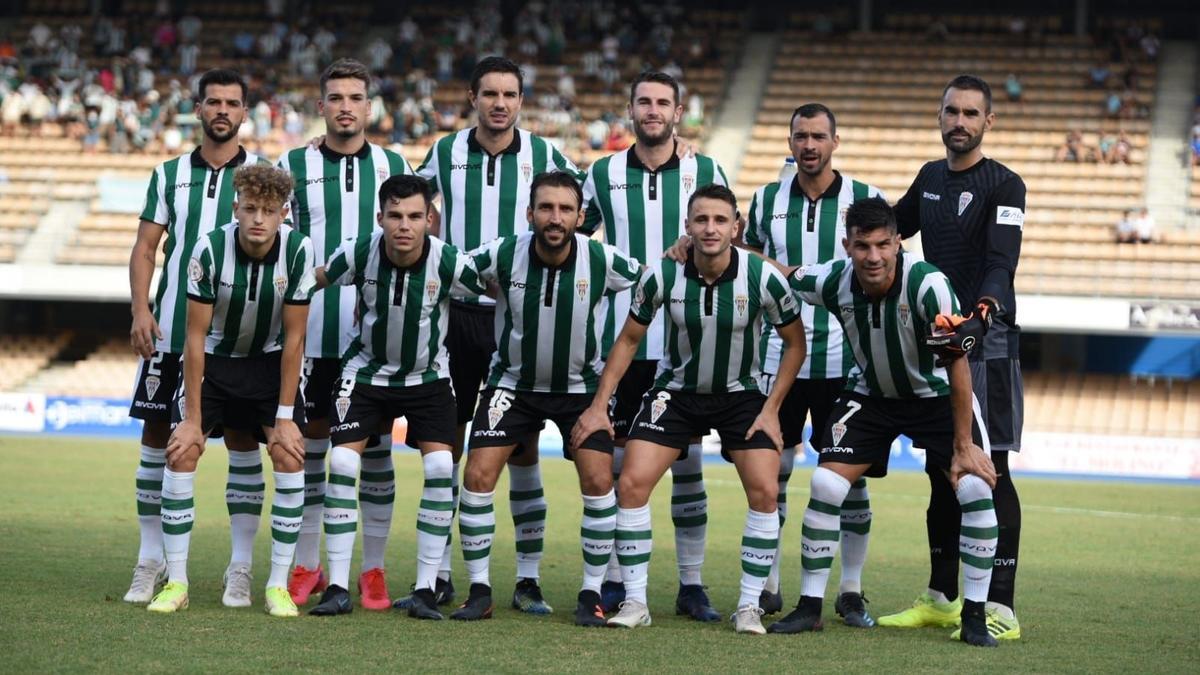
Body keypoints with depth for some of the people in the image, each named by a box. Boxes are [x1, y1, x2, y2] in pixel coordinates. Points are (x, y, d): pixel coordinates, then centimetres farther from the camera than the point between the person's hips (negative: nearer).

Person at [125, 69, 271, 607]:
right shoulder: (169, 175, 10)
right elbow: (145, 247, 8)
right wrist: (141, 310, -5)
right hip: (170, 330, 2)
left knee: (244, 443, -2)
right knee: (157, 436, 2)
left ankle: (241, 569, 5)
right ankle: (151, 561, 12)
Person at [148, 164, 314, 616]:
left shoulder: (298, 251, -21)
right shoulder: (211, 250, -24)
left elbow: (293, 338, -14)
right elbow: (195, 336, -18)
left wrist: (285, 416, -14)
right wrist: (192, 418, -17)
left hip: (270, 362, 1)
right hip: (213, 359, -1)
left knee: (290, 458, -14)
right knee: (181, 455, -14)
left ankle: (279, 585, -5)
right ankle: (176, 582, -5)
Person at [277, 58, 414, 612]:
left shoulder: (395, 167, 9)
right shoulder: (293, 167, 7)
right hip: (312, 332, 0)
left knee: (377, 448, 1)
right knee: (309, 444, 3)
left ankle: (373, 570, 8)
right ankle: (307, 567, 12)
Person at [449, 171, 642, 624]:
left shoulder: (602, 261, -17)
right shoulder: (502, 255, -18)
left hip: (581, 386, 0)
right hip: (513, 382, 0)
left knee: (598, 481, -14)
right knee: (478, 475, -11)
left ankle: (592, 594, 1)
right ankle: (480, 590, 2)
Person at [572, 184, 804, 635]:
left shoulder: (763, 277, -19)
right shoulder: (661, 275, -16)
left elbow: (795, 343, -4)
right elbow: (629, 339, -1)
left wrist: (771, 408, -9)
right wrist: (599, 405, -5)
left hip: (741, 395, -1)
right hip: (676, 391, 1)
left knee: (764, 491, -17)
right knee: (632, 483, -13)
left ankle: (749, 606, -3)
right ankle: (635, 602, -1)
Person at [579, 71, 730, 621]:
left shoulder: (705, 172, 5)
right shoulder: (603, 174, 6)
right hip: (622, 340, 0)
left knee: (688, 462, 1)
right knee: (617, 458, 1)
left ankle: (692, 583, 7)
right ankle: (614, 580, 9)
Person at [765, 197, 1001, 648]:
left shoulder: (927, 284, -32)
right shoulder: (832, 282, -21)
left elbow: (957, 363, -25)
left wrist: (964, 444, -23)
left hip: (936, 394, -3)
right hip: (871, 395, 3)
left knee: (975, 488, -18)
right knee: (825, 485, -11)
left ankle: (974, 616, -5)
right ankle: (809, 607, 3)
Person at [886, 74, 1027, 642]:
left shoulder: (1003, 185, -7)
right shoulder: (930, 178, 15)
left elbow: (1001, 262, -21)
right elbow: (890, 227, 34)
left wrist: (987, 307, -39)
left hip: (986, 341, -7)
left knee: (990, 472, -9)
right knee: (942, 473, 11)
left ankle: (1000, 609, -10)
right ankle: (941, 599, 19)